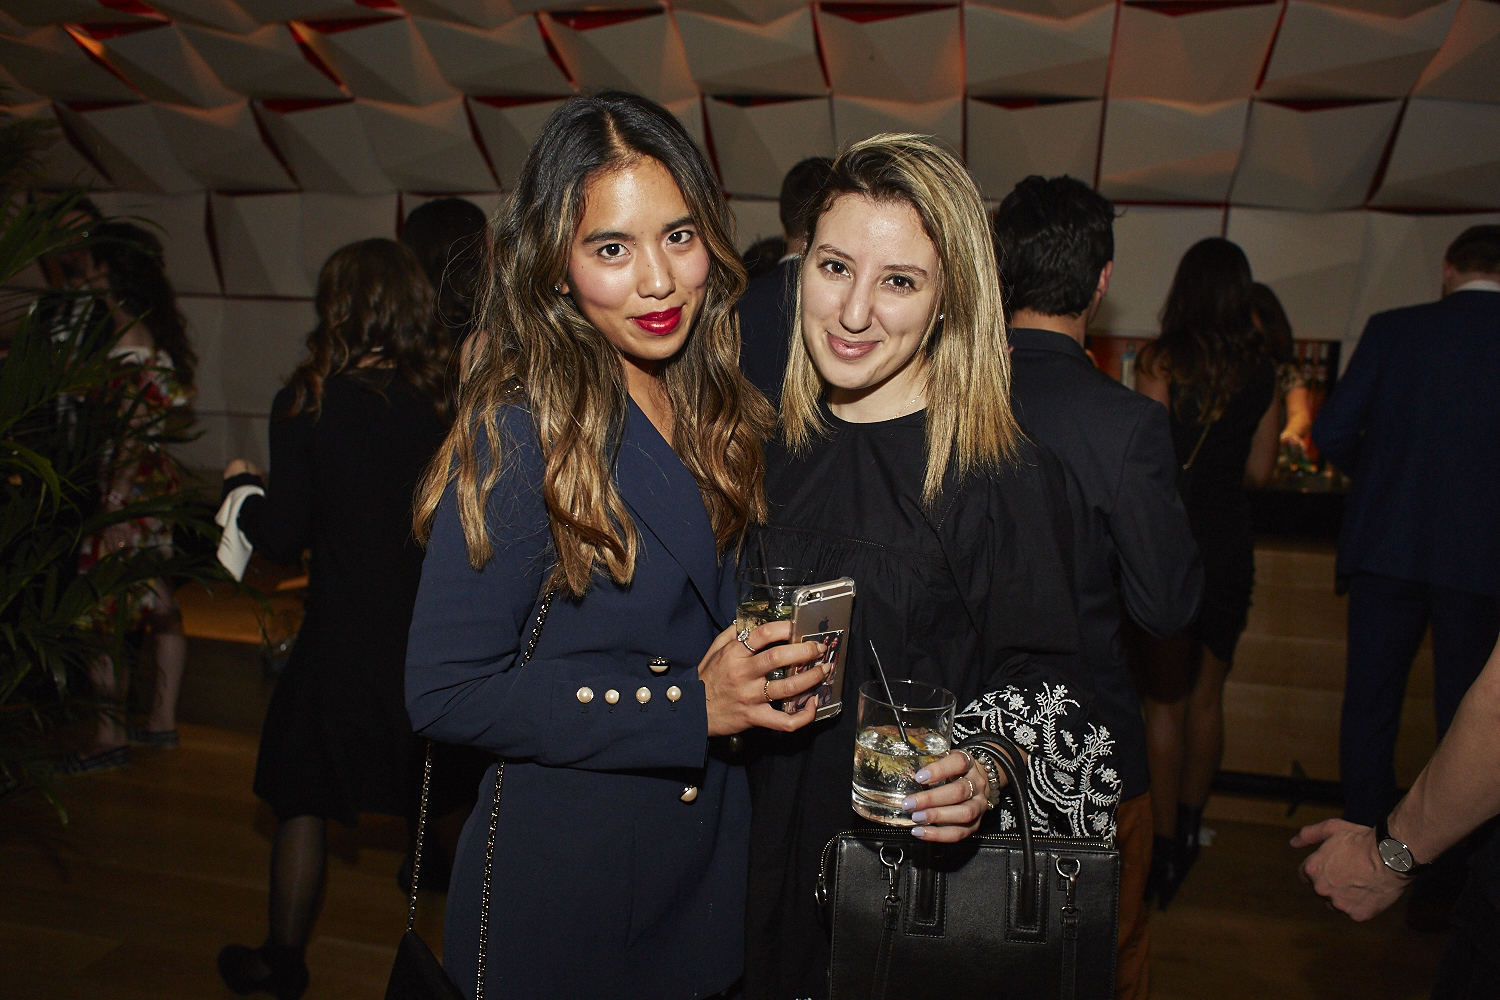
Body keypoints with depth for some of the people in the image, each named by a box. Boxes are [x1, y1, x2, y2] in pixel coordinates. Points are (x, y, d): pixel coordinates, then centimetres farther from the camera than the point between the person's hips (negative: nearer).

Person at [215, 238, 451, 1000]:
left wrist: (243, 486, 8)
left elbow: (282, 541, -10)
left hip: (344, 636, -2)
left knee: (303, 796, 18)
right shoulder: (444, 398, -6)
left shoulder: (309, 400, -12)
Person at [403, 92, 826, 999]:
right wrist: (689, 706, -23)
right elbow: (447, 692, -20)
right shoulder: (520, 430, -19)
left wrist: (770, 673, -7)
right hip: (566, 889, -6)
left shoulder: (719, 412, 0)